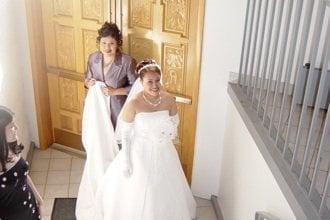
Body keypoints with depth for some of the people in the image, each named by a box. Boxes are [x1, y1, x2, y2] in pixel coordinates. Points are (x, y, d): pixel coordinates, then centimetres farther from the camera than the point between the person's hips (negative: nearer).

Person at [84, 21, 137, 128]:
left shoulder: (127, 61, -20)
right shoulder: (92, 58, -7)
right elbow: (87, 78, 9)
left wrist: (115, 91, -22)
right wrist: (88, 83, -14)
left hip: (117, 108, -3)